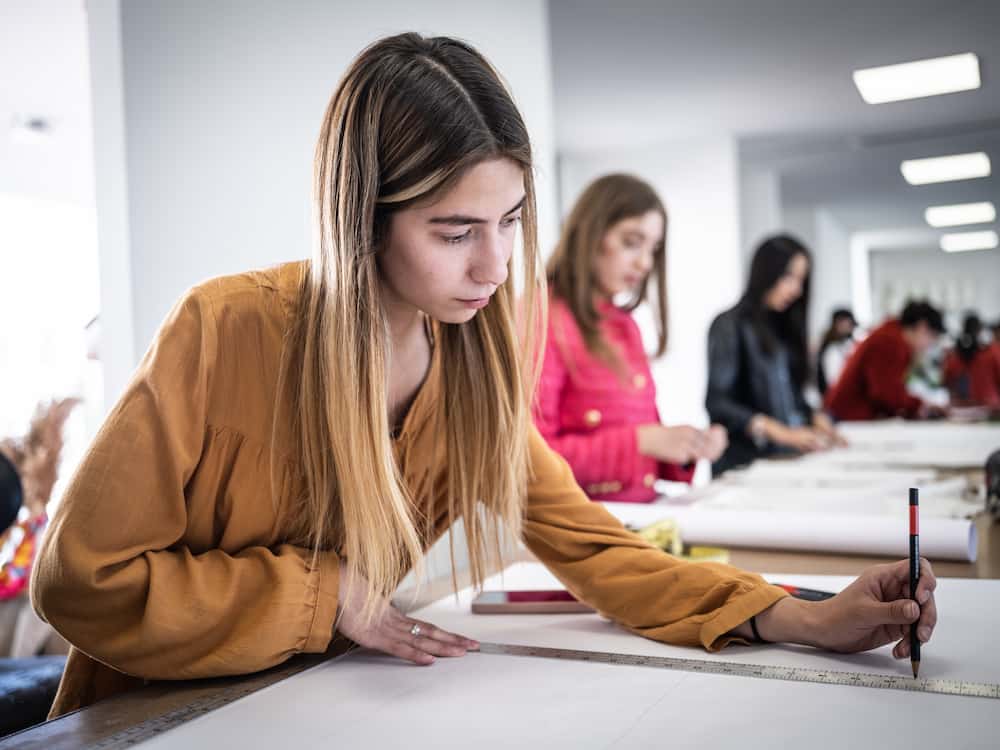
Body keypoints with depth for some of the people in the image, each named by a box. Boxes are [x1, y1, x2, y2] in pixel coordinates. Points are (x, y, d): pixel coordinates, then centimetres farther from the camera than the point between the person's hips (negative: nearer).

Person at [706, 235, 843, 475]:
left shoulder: (784, 327, 16)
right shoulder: (730, 326, -3)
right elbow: (716, 402, -12)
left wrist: (817, 419, -1)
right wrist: (779, 432, -19)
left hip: (789, 456, 6)